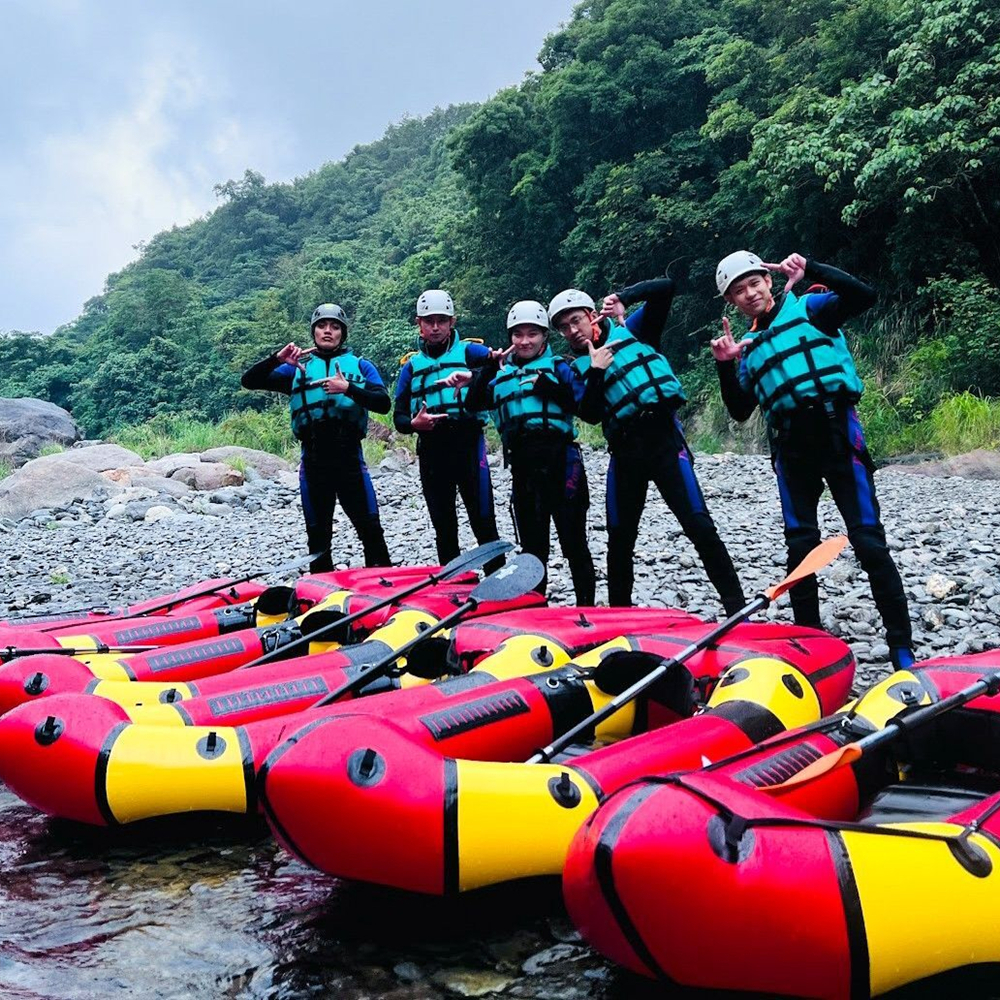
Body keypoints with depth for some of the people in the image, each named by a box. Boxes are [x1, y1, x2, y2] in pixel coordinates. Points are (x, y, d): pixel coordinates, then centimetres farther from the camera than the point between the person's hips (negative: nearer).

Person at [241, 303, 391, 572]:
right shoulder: (297, 368, 15)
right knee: (317, 533, 8)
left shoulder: (360, 366, 12)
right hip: (313, 458, 1)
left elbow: (383, 403, -2)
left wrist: (348, 388, -16)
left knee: (370, 528, -5)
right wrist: (277, 359, -9)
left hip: (349, 456, -1)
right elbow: (249, 381, 7)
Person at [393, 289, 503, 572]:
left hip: (468, 444, -3)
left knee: (484, 523, -5)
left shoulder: (468, 351, 7)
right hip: (431, 450, 3)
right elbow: (399, 417, 12)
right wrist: (414, 424, -11)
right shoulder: (412, 365, 16)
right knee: (444, 529, 9)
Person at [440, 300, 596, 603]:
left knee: (574, 543, 0)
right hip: (521, 462, 4)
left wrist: (546, 385, -16)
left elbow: (581, 404, -7)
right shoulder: (503, 373, 16)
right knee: (532, 546, 10)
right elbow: (475, 404, 2)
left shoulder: (558, 366, 7)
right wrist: (489, 368, -8)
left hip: (559, 459, -4)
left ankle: (586, 609, 7)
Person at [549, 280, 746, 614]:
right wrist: (597, 372, -9)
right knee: (620, 536, 9)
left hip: (664, 437, -3)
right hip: (624, 451, 3)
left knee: (698, 525, -10)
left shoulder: (630, 330, 11)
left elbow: (664, 287, 3)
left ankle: (737, 608, -6)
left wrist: (623, 297, -3)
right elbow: (590, 414, -1)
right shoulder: (578, 368, 14)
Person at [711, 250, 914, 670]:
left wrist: (810, 270, -17)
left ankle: (902, 647, -2)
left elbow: (863, 296, -11)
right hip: (790, 445, 5)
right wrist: (725, 365, 0)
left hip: (836, 430, -5)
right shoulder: (749, 347, 18)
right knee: (800, 546, 7)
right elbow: (741, 411, 13)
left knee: (869, 541, -7)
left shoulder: (808, 308, 6)